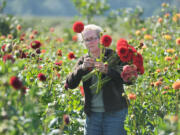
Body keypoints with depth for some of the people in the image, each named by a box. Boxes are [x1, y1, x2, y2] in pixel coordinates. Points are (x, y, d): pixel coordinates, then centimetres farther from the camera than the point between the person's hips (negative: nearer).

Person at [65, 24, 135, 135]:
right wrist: (82, 68, -19)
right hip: (92, 114, 4)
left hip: (115, 112, -4)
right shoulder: (83, 61, 9)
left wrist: (107, 70, -25)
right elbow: (70, 84, -3)